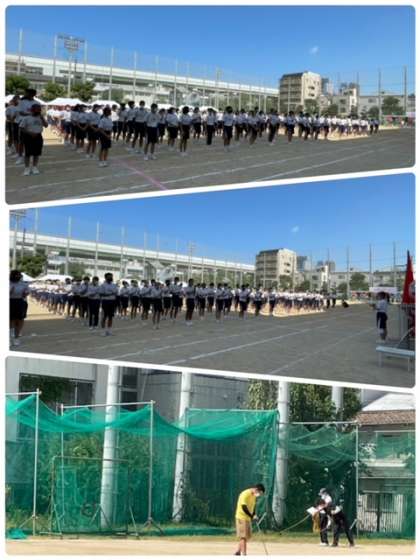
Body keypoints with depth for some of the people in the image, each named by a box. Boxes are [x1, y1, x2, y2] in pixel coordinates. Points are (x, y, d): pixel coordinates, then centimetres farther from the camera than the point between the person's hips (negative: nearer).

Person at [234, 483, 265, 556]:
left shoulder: (254, 496, 8)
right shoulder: (245, 494, -20)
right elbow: (244, 507, -23)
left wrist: (254, 516, -1)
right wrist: (252, 516, -20)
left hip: (248, 518, 9)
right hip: (241, 517, -9)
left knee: (248, 536, 11)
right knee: (243, 536, -9)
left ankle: (238, 552, 20)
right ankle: (243, 555, -8)